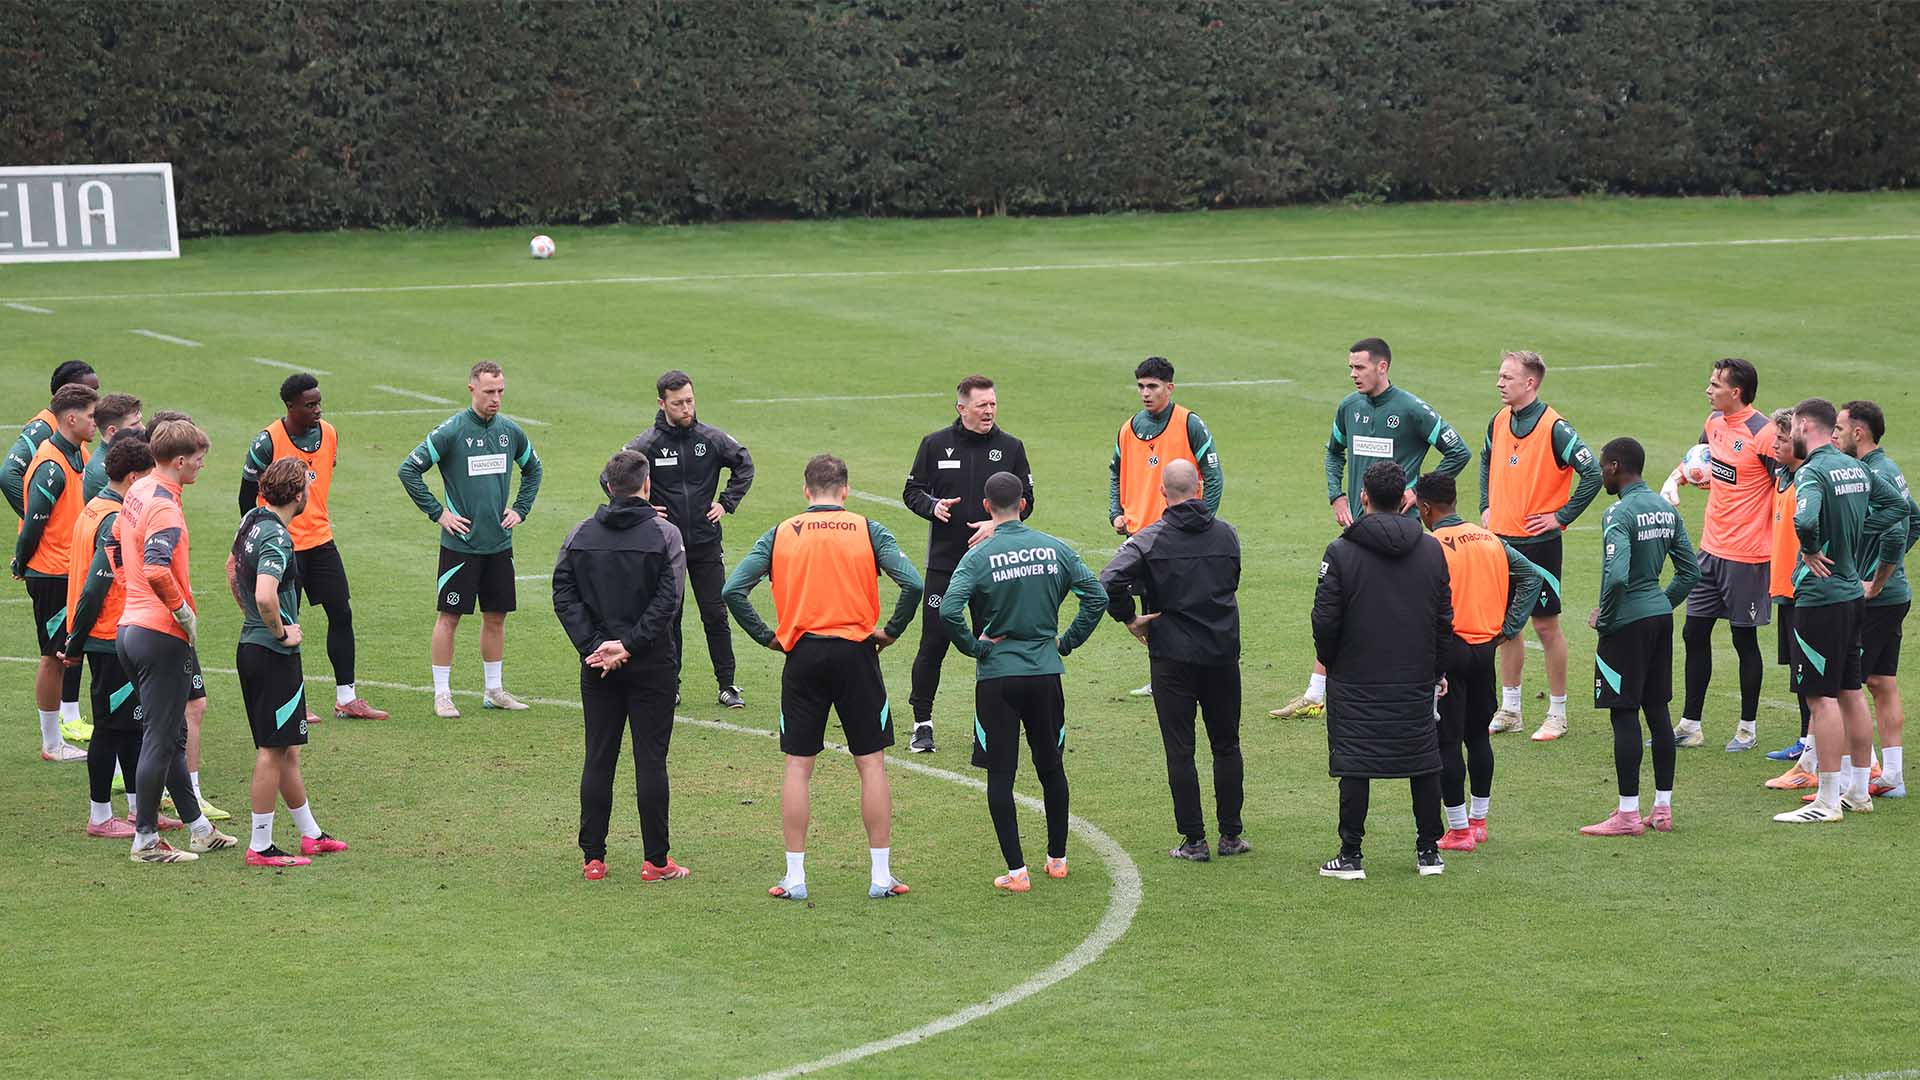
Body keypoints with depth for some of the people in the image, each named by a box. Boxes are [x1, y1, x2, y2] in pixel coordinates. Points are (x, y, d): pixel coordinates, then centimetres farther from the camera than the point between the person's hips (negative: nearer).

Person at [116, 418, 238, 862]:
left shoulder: (138, 493, 10)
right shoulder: (164, 506, -20)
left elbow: (116, 538, 26)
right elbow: (156, 569, -34)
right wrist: (183, 610, -20)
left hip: (131, 624, 10)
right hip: (162, 635, -10)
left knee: (171, 736, 16)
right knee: (161, 739, -2)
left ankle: (199, 828, 25)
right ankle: (146, 839, 4)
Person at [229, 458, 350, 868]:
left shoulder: (252, 520, 8)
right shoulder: (277, 538, -21)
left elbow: (232, 568, 25)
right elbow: (266, 596, -34)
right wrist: (282, 631, -17)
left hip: (250, 645, 9)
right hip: (275, 655, -9)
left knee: (286, 749, 18)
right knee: (273, 750, -2)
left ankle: (310, 834, 28)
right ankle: (260, 847, 2)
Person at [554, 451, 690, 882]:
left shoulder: (580, 535, 4)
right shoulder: (664, 534, -6)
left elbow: (564, 595, -3)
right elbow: (669, 600, -14)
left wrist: (593, 645, -7)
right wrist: (629, 645, -13)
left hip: (597, 665, 3)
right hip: (652, 665, -3)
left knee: (598, 759, 8)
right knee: (650, 759, 1)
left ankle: (592, 858, 9)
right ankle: (656, 861, 2)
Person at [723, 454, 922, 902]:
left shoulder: (779, 534, 4)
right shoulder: (868, 530, 0)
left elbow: (733, 590, -4)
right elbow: (912, 584, -10)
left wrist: (766, 637, 4)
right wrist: (891, 631, 2)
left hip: (802, 656, 1)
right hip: (856, 653, -1)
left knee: (798, 766, 8)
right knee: (871, 763, 6)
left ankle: (794, 877, 7)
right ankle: (882, 876, 7)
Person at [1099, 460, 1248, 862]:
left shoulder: (1150, 539, -9)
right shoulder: (1227, 534, 3)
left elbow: (1109, 581, -21)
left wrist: (1129, 619, -8)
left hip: (1172, 657, -3)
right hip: (1223, 654, 3)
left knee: (1180, 750, 3)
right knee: (1226, 746, 14)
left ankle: (1194, 840, 2)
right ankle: (1231, 835, 17)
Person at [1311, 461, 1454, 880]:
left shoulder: (1341, 552, -10)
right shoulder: (1432, 550, 2)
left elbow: (1325, 621, -9)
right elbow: (1445, 620, 5)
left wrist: (1329, 662, 8)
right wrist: (1437, 670, 14)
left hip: (1356, 682, -3)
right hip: (1417, 682, 3)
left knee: (1354, 766, 2)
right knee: (1424, 765, 11)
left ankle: (1351, 855, 3)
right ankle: (1429, 851, 15)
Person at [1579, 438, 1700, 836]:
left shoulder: (1620, 514, -16)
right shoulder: (1666, 509, 10)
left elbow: (1616, 576, -27)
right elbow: (1690, 571, 13)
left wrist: (1603, 619, -13)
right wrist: (1663, 604, 18)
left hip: (1628, 623, -8)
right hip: (1660, 616, 8)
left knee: (1624, 715, -3)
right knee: (1658, 710, 12)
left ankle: (1627, 814, -2)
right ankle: (1663, 808, 16)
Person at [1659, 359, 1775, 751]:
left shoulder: (1762, 434, -18)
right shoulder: (1715, 422, 6)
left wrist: (1778, 540, -17)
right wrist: (1675, 478, 9)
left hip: (1746, 556, -8)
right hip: (1711, 548, 8)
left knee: (1745, 639, 4)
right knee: (1695, 634, 10)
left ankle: (1748, 728, 17)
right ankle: (1690, 725, 19)